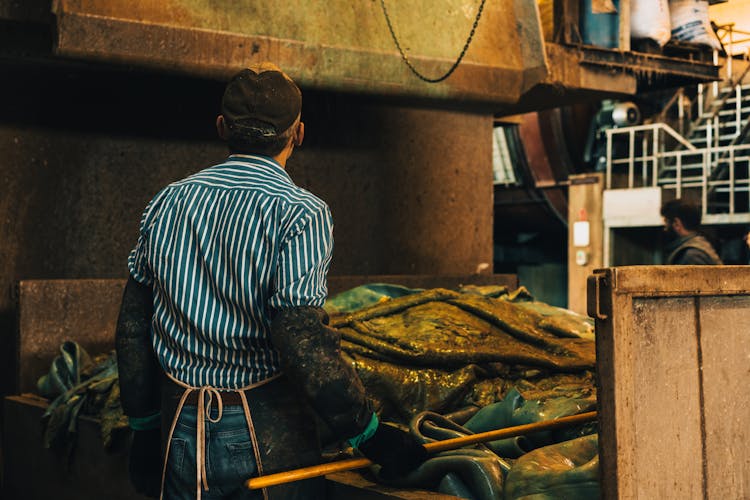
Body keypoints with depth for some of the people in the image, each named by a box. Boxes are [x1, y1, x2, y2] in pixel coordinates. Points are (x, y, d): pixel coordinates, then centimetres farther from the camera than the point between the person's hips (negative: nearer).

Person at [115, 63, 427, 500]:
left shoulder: (167, 202, 3)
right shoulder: (300, 213, -15)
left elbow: (132, 328, 6)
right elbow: (306, 343, -23)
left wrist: (144, 428, 15)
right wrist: (371, 435, -13)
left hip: (180, 430, 5)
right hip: (267, 436, -5)